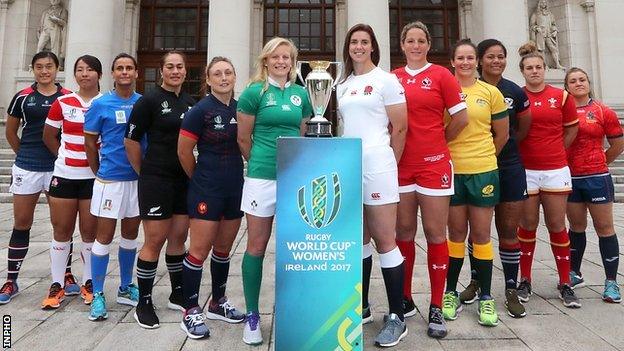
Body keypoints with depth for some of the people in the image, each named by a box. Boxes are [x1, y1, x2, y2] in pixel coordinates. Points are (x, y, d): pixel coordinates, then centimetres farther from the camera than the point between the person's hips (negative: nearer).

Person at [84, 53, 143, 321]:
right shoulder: (101, 104, -3)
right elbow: (90, 143, 3)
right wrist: (99, 172, 6)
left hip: (139, 178, 3)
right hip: (110, 179, -3)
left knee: (130, 235, 13)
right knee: (105, 236, 1)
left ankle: (125, 288, 27)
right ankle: (97, 294, 13)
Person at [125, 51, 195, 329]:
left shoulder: (190, 102, 11)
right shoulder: (149, 100, -6)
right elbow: (131, 141, -5)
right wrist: (144, 173, 0)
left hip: (184, 180, 6)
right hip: (156, 180, -5)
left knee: (179, 237, 13)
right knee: (155, 241, -1)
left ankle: (178, 294, 28)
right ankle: (143, 302, 14)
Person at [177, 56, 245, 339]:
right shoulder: (200, 110, -9)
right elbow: (184, 151, -7)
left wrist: (232, 175, 12)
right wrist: (200, 178, 4)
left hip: (235, 188, 6)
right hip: (206, 190, -5)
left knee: (224, 248, 15)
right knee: (200, 250, -2)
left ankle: (218, 303, 31)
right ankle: (191, 311, 12)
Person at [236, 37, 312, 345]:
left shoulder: (300, 94, 11)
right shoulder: (254, 92, -1)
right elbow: (243, 139, 2)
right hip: (262, 178, -3)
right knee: (257, 247, 4)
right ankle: (252, 316, 18)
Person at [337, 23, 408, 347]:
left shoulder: (386, 80, -1)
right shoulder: (342, 85, 16)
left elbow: (400, 128, -3)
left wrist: (389, 164, 2)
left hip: (377, 165, -6)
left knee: (384, 241, -4)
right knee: (359, 240, 12)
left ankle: (397, 318, 7)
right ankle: (361, 308, 25)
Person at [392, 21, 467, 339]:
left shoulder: (441, 74, 2)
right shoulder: (393, 78, 9)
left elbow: (461, 118, 2)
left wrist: (436, 142, 9)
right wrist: (407, 144, 7)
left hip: (433, 164, -2)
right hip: (401, 165, 3)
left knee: (435, 234, 2)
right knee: (404, 233, 9)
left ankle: (436, 308, 13)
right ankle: (405, 300, 23)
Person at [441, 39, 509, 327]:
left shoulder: (491, 92, 5)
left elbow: (502, 135, 11)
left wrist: (482, 157, 11)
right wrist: (455, 155, 2)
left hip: (483, 172, 0)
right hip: (451, 171, 0)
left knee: (481, 234, 5)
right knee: (457, 232, 8)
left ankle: (486, 297, 16)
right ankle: (450, 292, 21)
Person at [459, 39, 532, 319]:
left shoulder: (515, 92, 5)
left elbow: (524, 127, 18)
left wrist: (505, 147, 13)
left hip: (510, 167, 2)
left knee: (509, 230, 4)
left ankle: (511, 290, 14)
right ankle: (475, 281, 26)